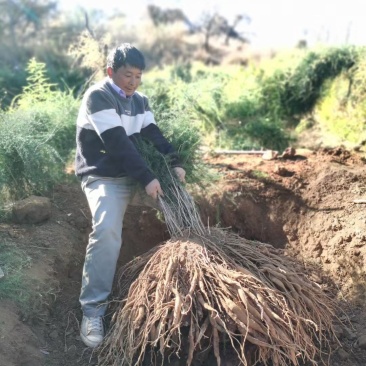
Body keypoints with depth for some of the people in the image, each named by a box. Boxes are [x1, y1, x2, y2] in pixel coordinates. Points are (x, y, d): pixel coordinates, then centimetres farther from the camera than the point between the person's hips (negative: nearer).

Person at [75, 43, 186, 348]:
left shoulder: (140, 100, 12)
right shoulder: (97, 96, -15)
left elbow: (153, 134, 4)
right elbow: (117, 142, -23)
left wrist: (175, 162, -10)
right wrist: (147, 178, -26)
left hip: (130, 175, 8)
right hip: (101, 175, -8)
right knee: (107, 230, -29)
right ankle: (93, 311, -22)